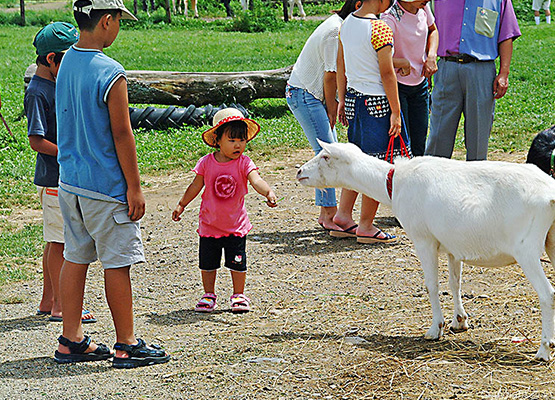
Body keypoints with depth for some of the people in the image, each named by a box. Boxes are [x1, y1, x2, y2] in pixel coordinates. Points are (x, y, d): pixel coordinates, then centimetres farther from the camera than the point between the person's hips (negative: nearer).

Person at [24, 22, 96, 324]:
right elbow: (36, 141, -19)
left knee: (57, 241, 13)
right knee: (59, 242, -4)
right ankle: (59, 306, 2)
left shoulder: (59, 84, 13)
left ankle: (48, 301, 21)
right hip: (55, 178, -9)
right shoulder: (37, 92, -15)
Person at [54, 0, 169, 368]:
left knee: (75, 257, 13)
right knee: (117, 262, 1)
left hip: (69, 181, 8)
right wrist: (134, 186, -10)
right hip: (105, 186, -8)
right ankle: (127, 346, 8)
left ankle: (71, 341, 18)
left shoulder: (66, 63, 6)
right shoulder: (111, 74, -19)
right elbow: (121, 134, -17)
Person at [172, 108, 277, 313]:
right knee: (208, 262, 10)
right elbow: (196, 186, 5)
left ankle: (239, 295, 22)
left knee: (237, 262, 5)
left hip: (235, 226, -1)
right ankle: (209, 295, 27)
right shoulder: (207, 162, -8)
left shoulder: (244, 163, -12)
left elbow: (256, 180, -28)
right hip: (209, 225, 1)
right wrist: (181, 205, 10)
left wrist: (268, 192, -47)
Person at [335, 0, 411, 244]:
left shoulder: (347, 23, 7)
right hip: (377, 103, -8)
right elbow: (387, 73, -16)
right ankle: (366, 227, 5)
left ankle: (343, 214, 18)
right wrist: (395, 111, -12)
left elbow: (340, 65, 14)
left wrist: (342, 100, 22)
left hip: (354, 98, 8)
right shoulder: (380, 29, -17)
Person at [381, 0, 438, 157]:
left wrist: (431, 57, 2)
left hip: (420, 85, 7)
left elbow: (432, 30, 17)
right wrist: (403, 63, -22)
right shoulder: (390, 19, -25)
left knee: (419, 146, 10)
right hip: (397, 87, -6)